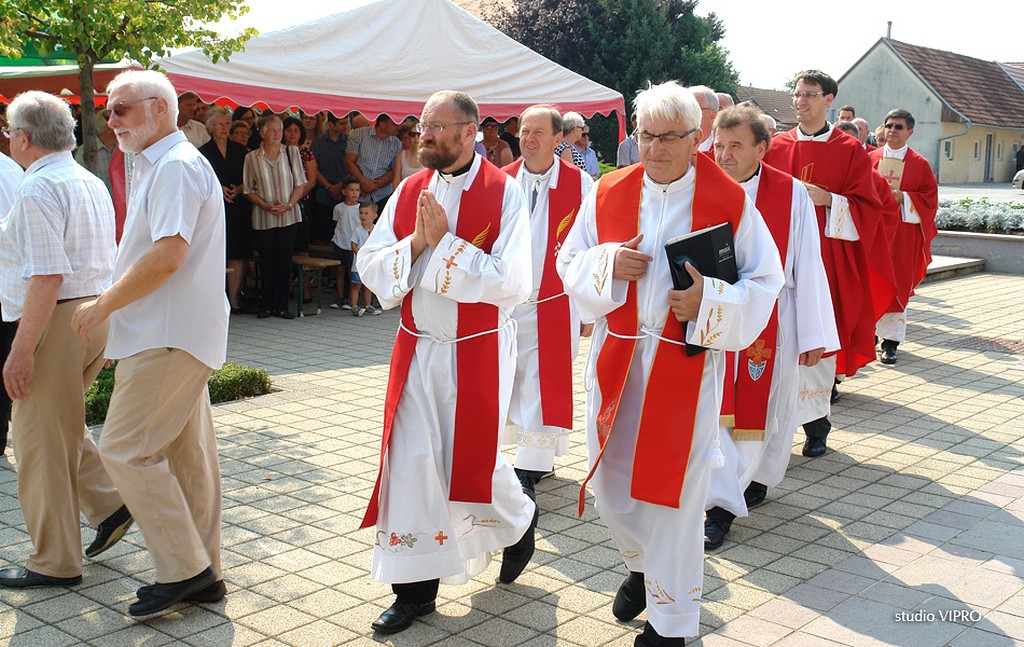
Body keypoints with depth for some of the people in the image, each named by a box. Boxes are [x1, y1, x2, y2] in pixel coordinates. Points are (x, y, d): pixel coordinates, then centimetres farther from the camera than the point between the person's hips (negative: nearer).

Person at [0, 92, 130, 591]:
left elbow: (48, 275, -23)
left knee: (41, 440, 2)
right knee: (59, 425, 24)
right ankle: (109, 504, 19)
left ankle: (55, 562, 11)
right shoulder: (92, 183, 14)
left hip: (56, 321, -9)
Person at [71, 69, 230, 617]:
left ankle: (185, 569, -1)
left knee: (125, 449, -8)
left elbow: (167, 256, -23)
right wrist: (112, 305, 16)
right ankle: (203, 575, 18)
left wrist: (103, 305, -13)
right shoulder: (155, 166, 20)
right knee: (187, 453, 11)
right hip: (172, 334, 10)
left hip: (169, 338, -10)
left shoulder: (176, 166, -13)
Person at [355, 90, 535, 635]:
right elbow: (370, 267, 1)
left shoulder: (504, 192, -10)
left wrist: (445, 241, -21)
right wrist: (417, 241, -15)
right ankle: (415, 587, 15)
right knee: (410, 463, 2)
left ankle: (519, 520, 39)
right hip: (417, 350, 4)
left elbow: (511, 282, -19)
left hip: (479, 350, -4)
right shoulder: (409, 191, 5)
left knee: (474, 462, 4)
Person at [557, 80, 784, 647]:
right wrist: (608, 264, -12)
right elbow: (569, 263, 8)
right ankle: (641, 564, 43)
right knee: (610, 480, 11)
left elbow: (766, 278, -1)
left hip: (686, 363, -3)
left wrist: (709, 301, -17)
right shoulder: (608, 192, 3)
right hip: (616, 358, 4)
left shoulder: (729, 200, -5)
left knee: (673, 491, 2)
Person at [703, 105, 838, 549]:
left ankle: (756, 478, 32)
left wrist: (813, 336, -4)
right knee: (711, 410, -5)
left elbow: (808, 268, -3)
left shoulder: (792, 195, -5)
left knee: (765, 407, 11)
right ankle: (720, 506, 2)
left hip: (771, 324, 0)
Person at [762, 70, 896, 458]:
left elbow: (866, 208, 0)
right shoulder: (776, 148, 9)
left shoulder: (849, 151, 4)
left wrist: (827, 200, -15)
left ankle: (816, 424, 10)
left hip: (828, 259, -1)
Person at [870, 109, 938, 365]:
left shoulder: (920, 164, 4)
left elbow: (930, 198, 1)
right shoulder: (870, 158, 9)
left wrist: (903, 197, -14)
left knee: (896, 285, -3)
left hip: (903, 234, -1)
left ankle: (890, 341, 1)